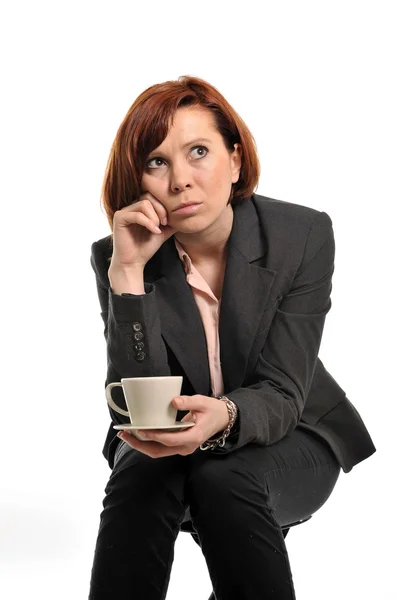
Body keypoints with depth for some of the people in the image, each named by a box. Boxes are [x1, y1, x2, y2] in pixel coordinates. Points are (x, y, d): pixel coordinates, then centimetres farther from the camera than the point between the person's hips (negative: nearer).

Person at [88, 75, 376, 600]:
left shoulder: (303, 235, -17)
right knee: (139, 478, -31)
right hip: (166, 444, 1)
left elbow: (281, 396, -20)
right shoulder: (115, 257, -14)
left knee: (224, 479, -32)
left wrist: (225, 417, -45)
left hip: (285, 437, -1)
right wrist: (128, 271, -31)